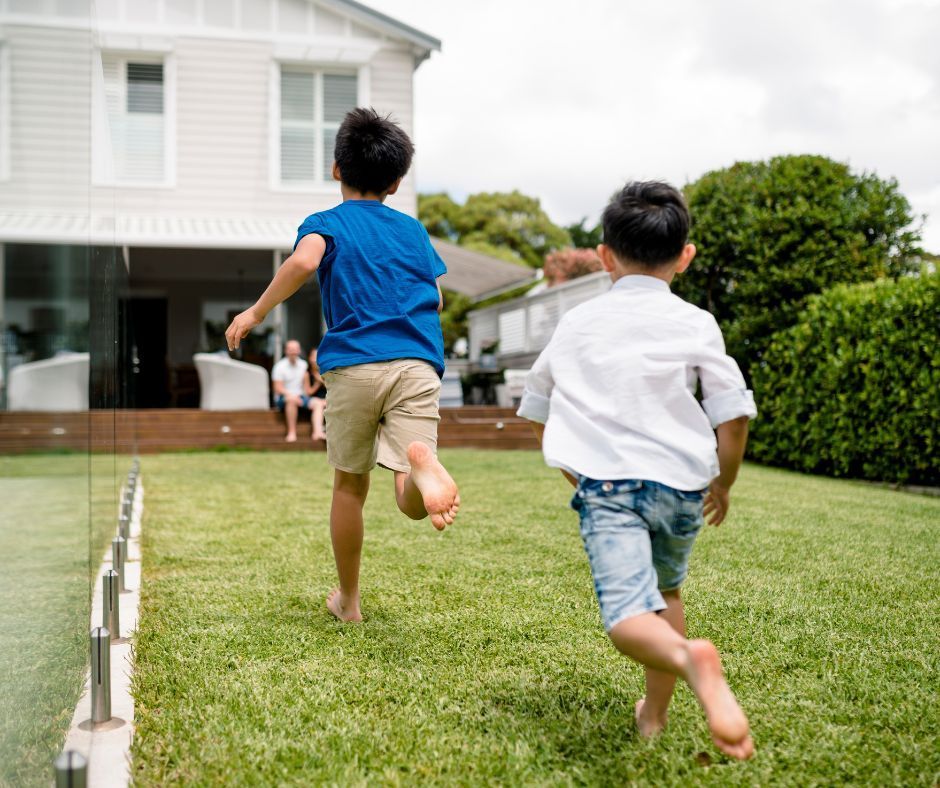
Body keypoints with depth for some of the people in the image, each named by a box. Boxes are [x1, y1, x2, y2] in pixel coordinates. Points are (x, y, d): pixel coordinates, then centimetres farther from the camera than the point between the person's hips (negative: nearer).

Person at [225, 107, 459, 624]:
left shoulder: (326, 223, 9)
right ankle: (421, 461, -42)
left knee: (349, 486, 17)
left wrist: (256, 313, -5)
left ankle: (348, 600, 29)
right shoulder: (412, 229, 20)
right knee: (411, 502, -5)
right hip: (418, 365, 2)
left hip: (353, 365, -1)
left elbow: (304, 260, -15)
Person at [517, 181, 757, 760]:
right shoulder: (695, 324, 6)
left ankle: (690, 659, -47)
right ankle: (655, 713, 32)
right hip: (681, 482, 2)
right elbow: (733, 417, 2)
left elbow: (538, 413, 20)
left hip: (605, 484, -1)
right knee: (665, 588, 27)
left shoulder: (576, 324, 13)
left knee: (628, 613, -15)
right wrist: (723, 484, 20)